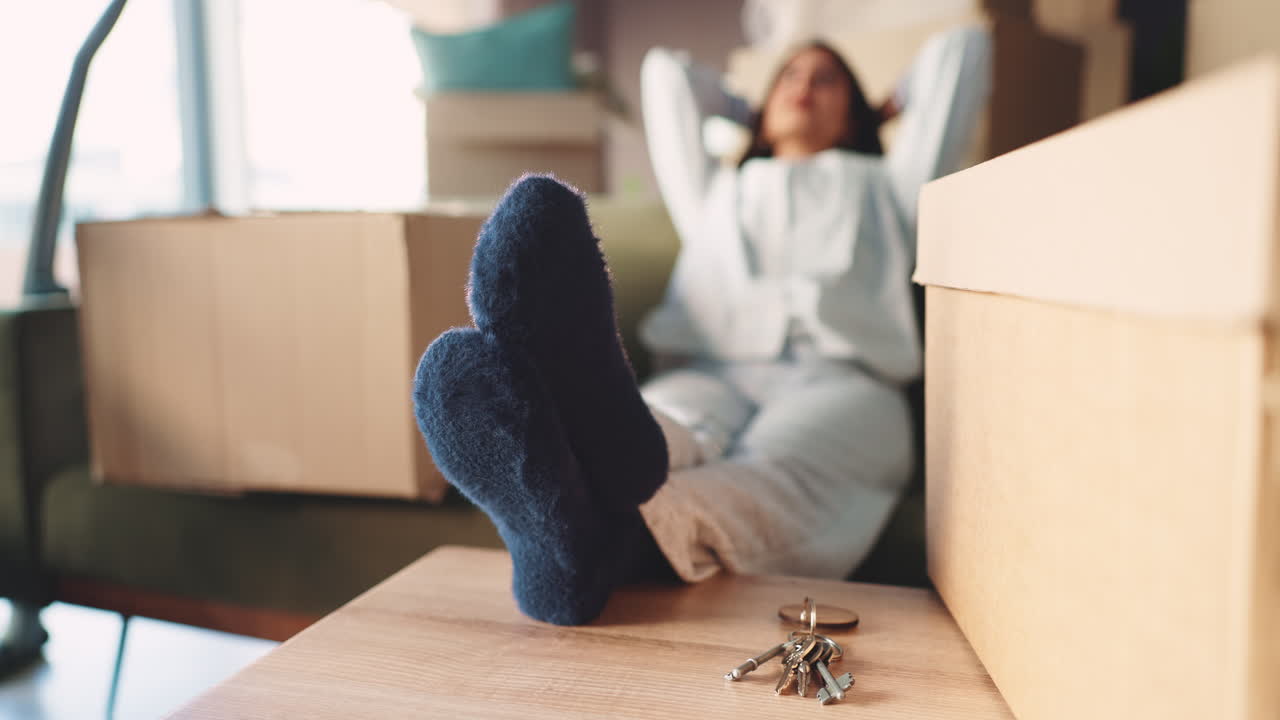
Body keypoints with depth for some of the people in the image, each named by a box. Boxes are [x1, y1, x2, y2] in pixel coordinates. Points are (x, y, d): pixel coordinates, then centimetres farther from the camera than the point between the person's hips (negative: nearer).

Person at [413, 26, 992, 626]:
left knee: (779, 477, -38)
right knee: (678, 434, -38)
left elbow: (961, 48, 43)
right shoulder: (716, 193, 38)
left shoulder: (882, 186, 37)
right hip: (707, 372, 1)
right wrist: (751, 116, 54)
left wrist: (890, 107, 54)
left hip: (836, 377, 0)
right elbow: (664, 69, 50)